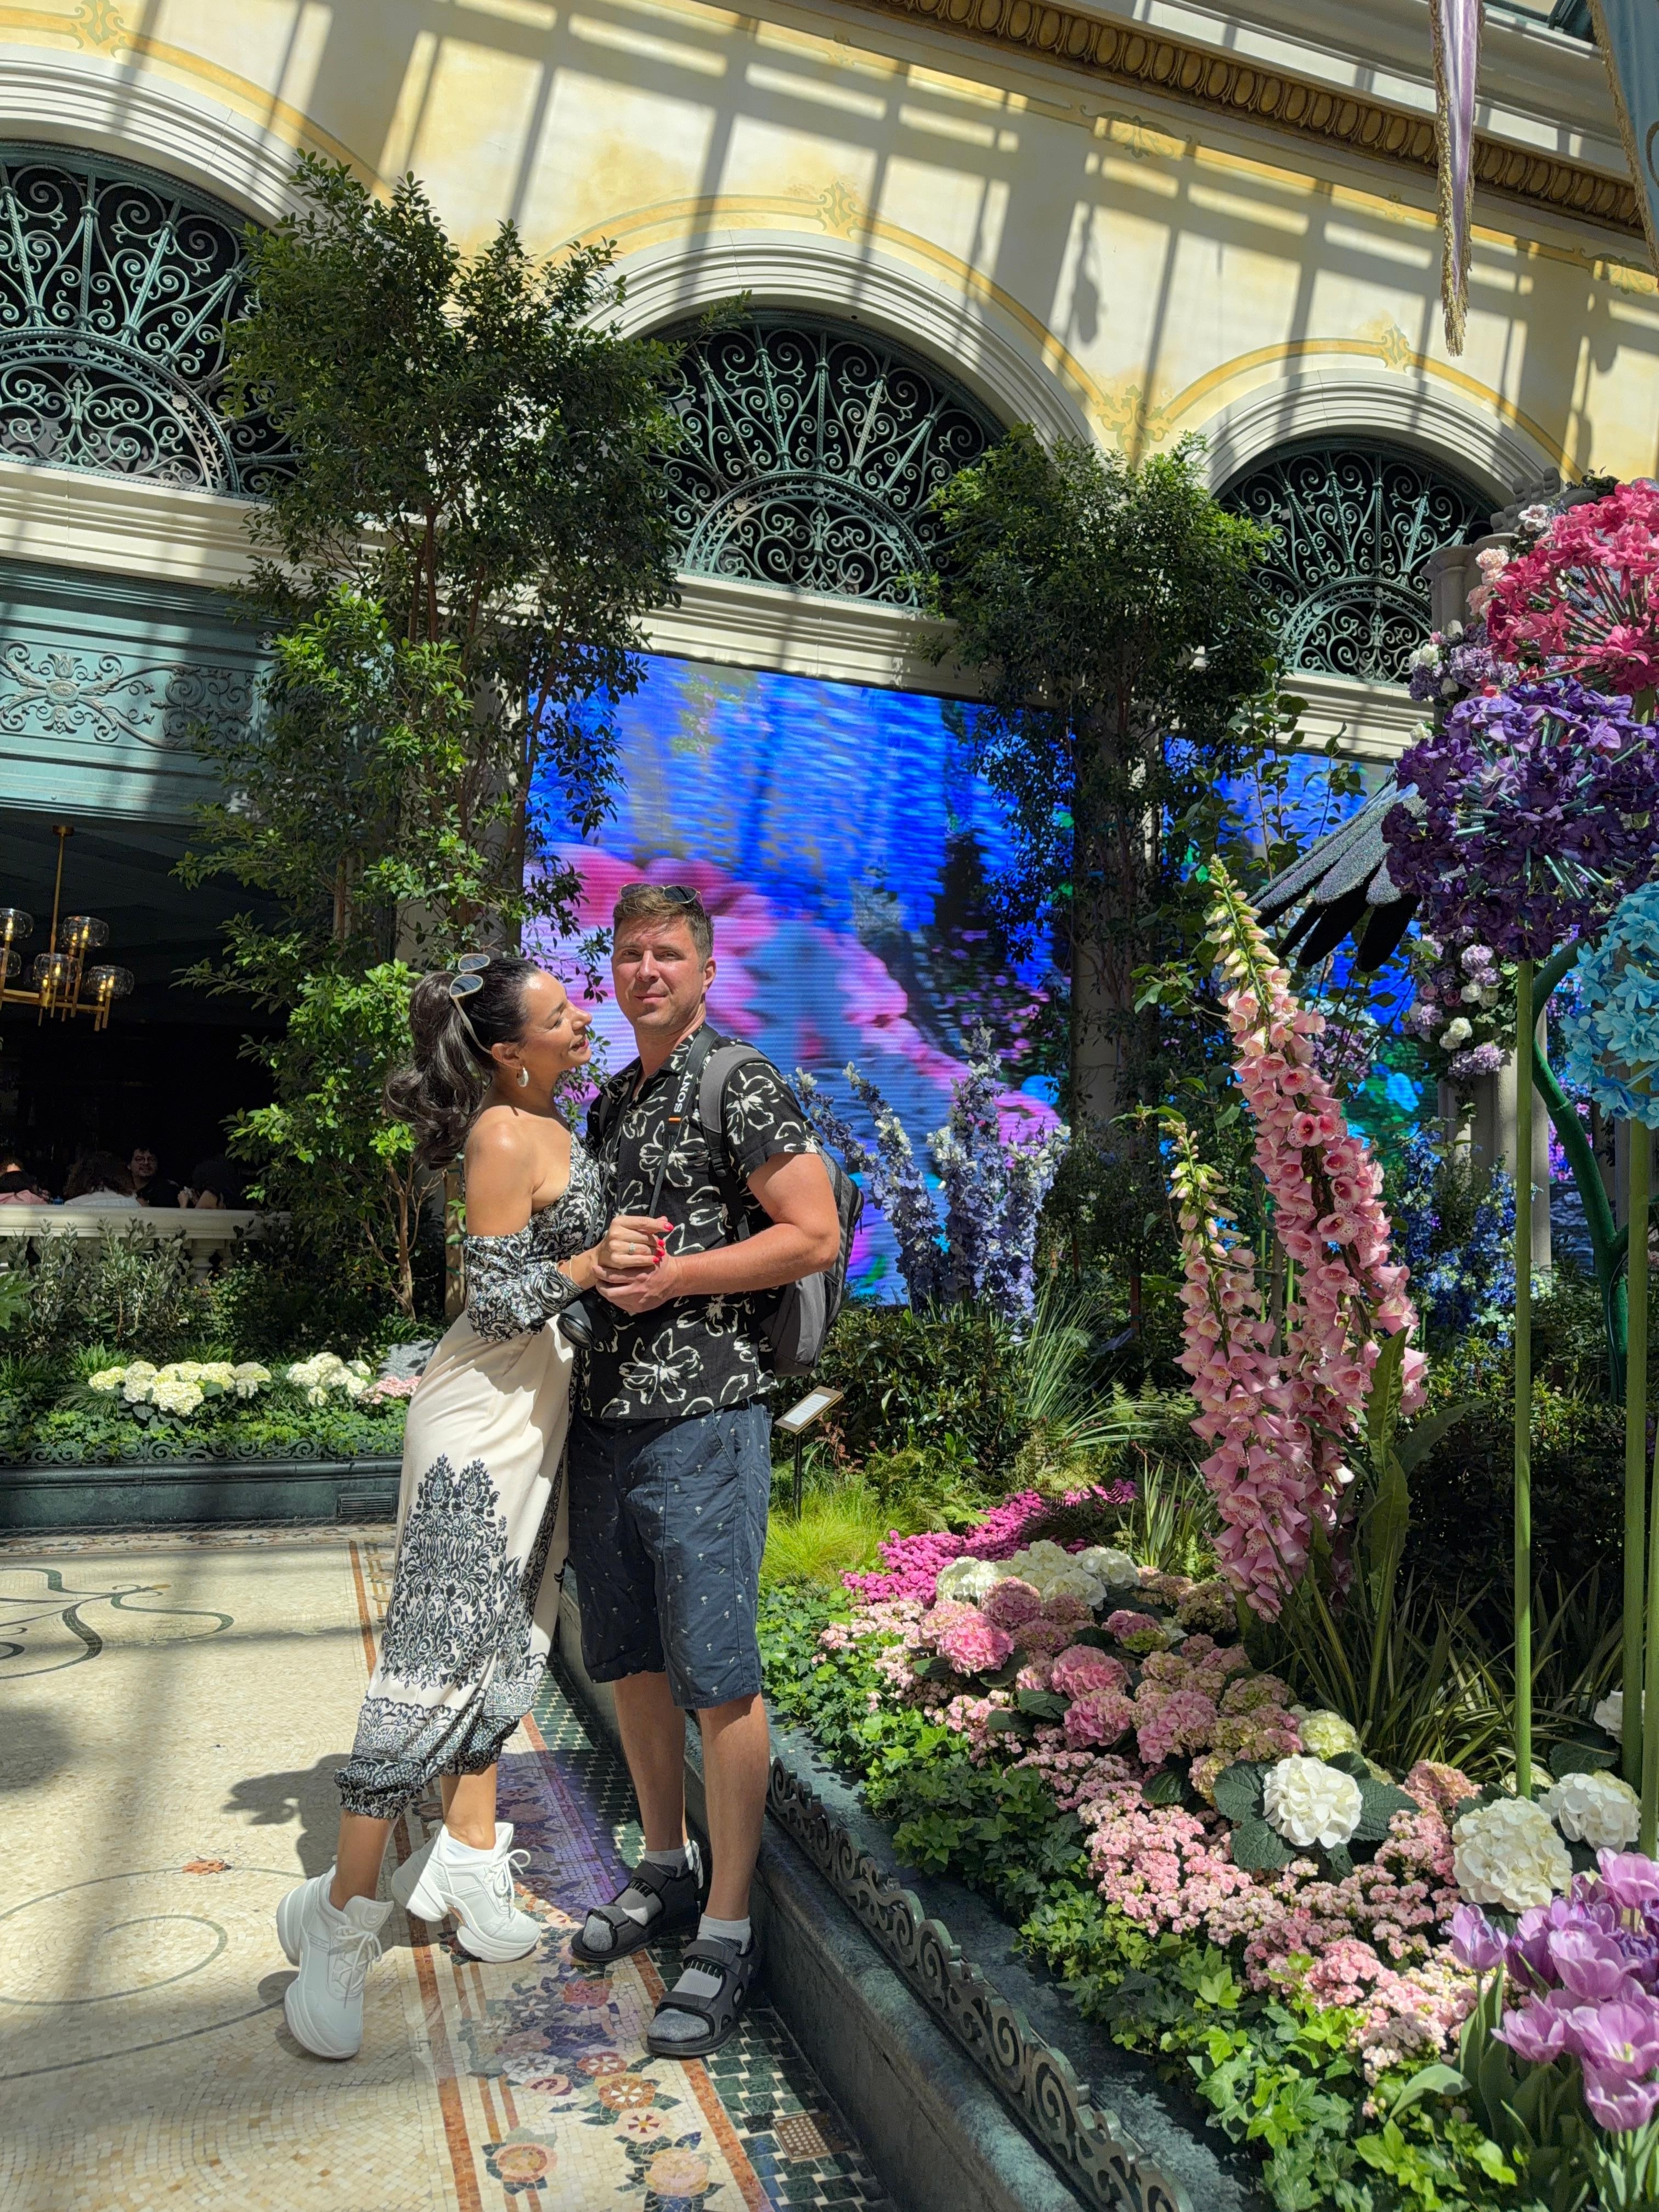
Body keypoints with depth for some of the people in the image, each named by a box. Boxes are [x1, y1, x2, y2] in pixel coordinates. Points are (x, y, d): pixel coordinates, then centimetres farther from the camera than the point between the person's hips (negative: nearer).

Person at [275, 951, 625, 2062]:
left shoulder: (549, 1123, 10)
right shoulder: (504, 1140, -19)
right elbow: (499, 1302, -19)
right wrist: (594, 1265, -26)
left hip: (539, 1404, 10)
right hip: (487, 1416, -9)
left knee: (507, 1639, 16)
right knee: (440, 1649, -6)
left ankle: (468, 1858, 29)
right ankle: (344, 1910, 6)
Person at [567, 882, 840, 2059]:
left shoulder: (741, 1083, -6)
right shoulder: (610, 1101, 17)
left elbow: (814, 1234, -12)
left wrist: (671, 1275, -16)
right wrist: (602, 1256, 4)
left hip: (703, 1415, -8)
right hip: (601, 1411, 8)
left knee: (717, 1675, -1)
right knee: (630, 1661, 16)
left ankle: (727, 1932, 13)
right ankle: (665, 1871, 34)